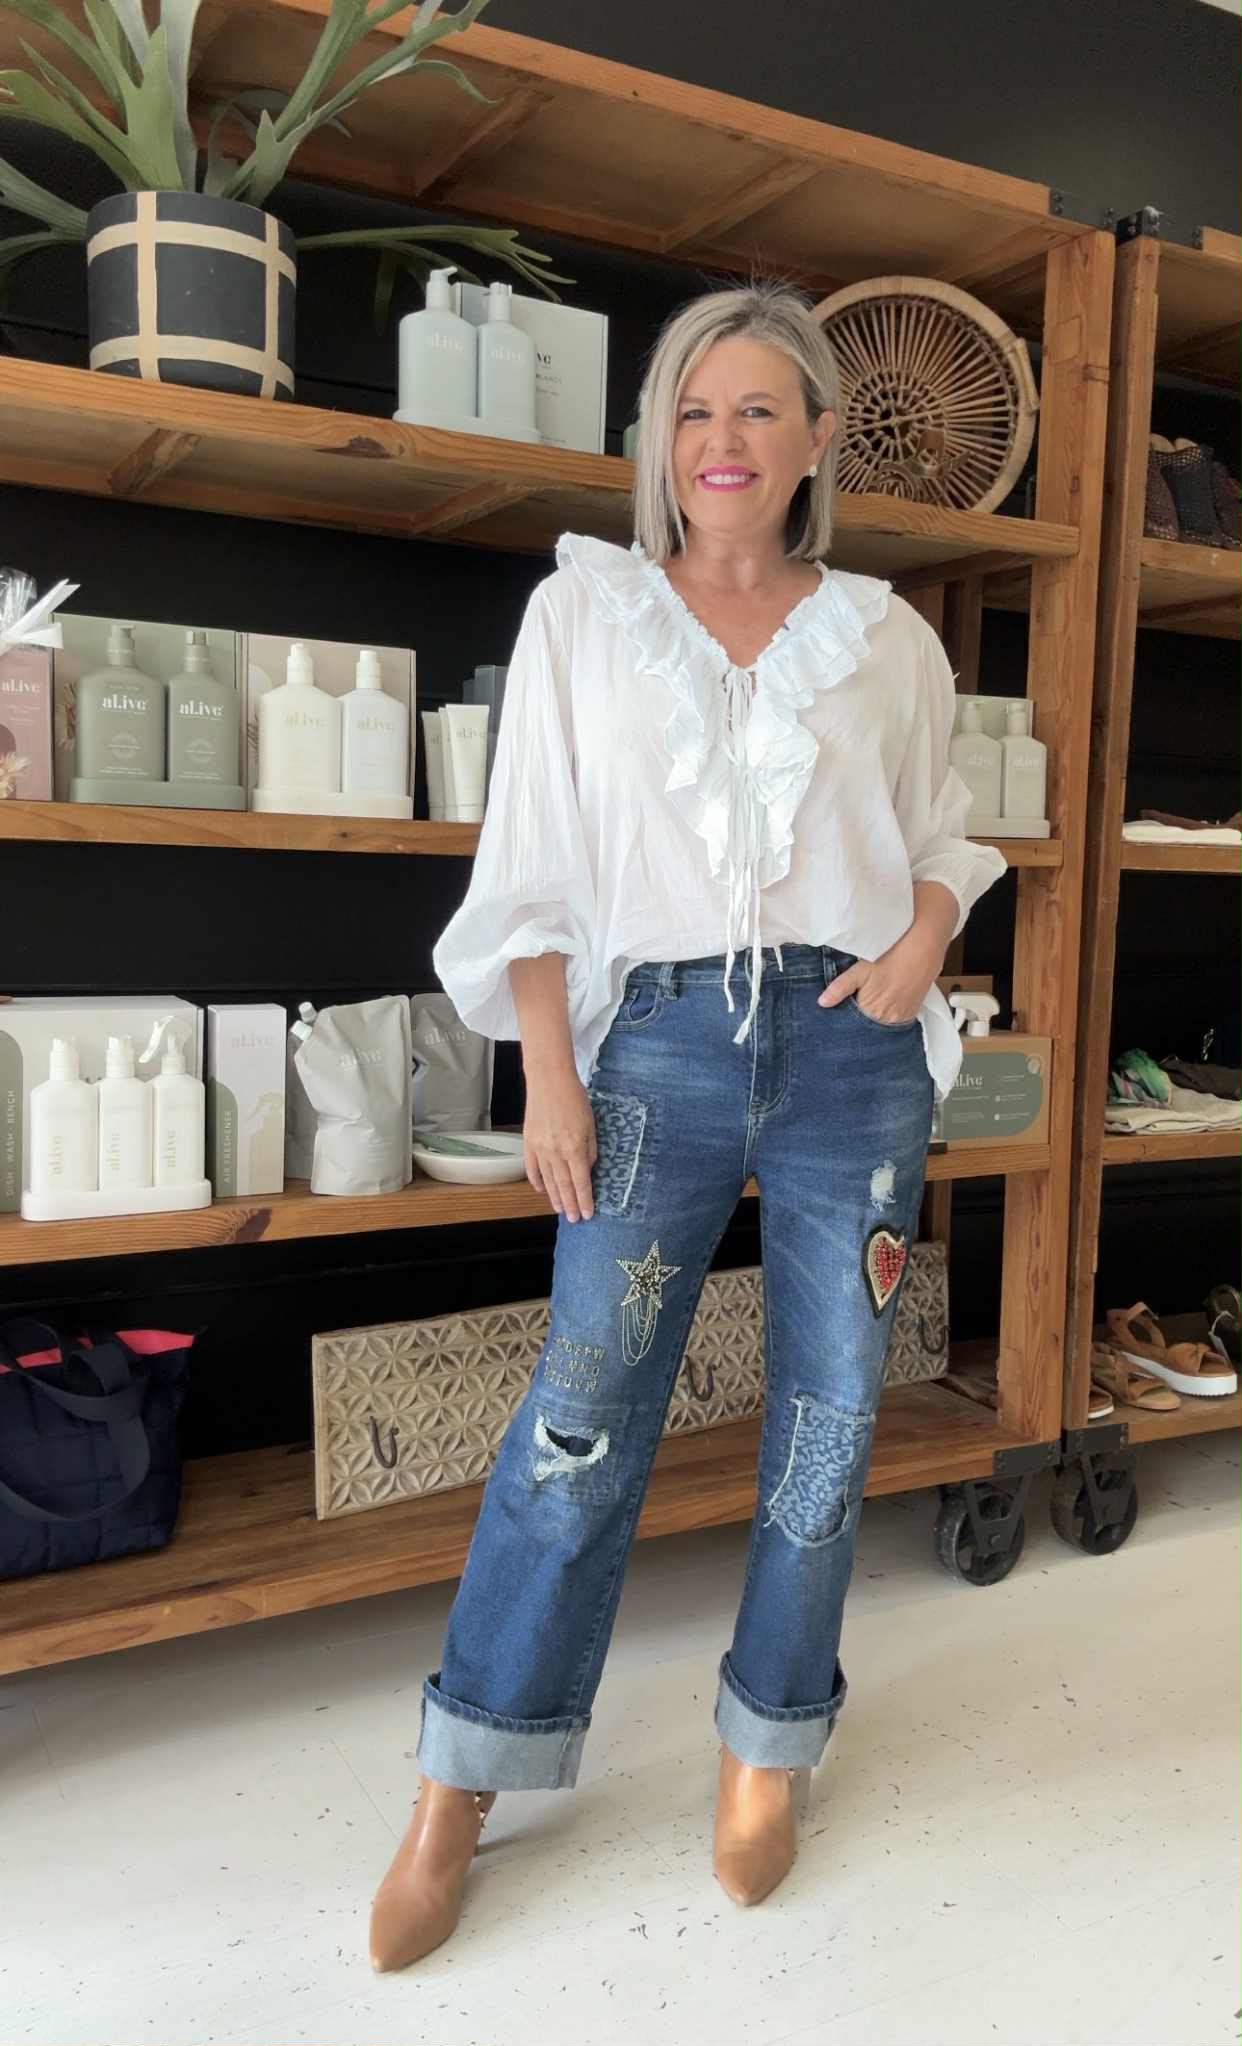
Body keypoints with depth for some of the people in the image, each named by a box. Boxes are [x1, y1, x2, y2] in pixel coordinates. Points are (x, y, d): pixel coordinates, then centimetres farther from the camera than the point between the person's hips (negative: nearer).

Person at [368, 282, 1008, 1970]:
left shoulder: (885, 638, 11)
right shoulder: (582, 610, 7)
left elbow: (944, 830, 20)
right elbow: (534, 864, 3)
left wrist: (927, 936, -2)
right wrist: (550, 1077, -4)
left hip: (852, 1049, 2)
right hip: (660, 1040, -2)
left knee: (829, 1420, 6)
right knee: (586, 1408, -6)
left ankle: (769, 1750, 28)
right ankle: (457, 1798, 11)